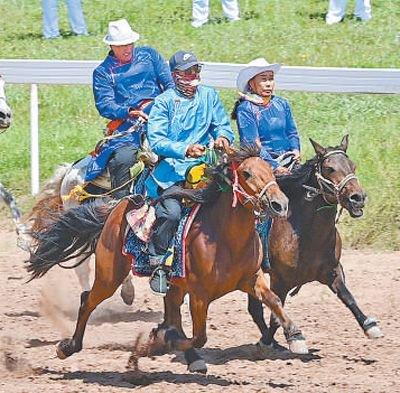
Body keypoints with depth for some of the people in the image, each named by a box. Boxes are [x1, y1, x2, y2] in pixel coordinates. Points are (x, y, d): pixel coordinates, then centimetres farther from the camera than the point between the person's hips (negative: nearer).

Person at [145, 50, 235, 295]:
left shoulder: (209, 96, 14)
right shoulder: (164, 102, 1)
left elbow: (223, 126, 14)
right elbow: (156, 141, -7)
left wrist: (223, 137, -11)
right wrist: (185, 150, -23)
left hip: (201, 165, 4)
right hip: (172, 166, -4)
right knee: (171, 211, -27)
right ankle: (158, 263, -14)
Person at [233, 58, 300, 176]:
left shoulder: (282, 104, 15)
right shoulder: (245, 109, -3)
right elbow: (252, 143, -9)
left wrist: (295, 150, 1)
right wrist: (275, 166, -16)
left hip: (287, 157, 5)